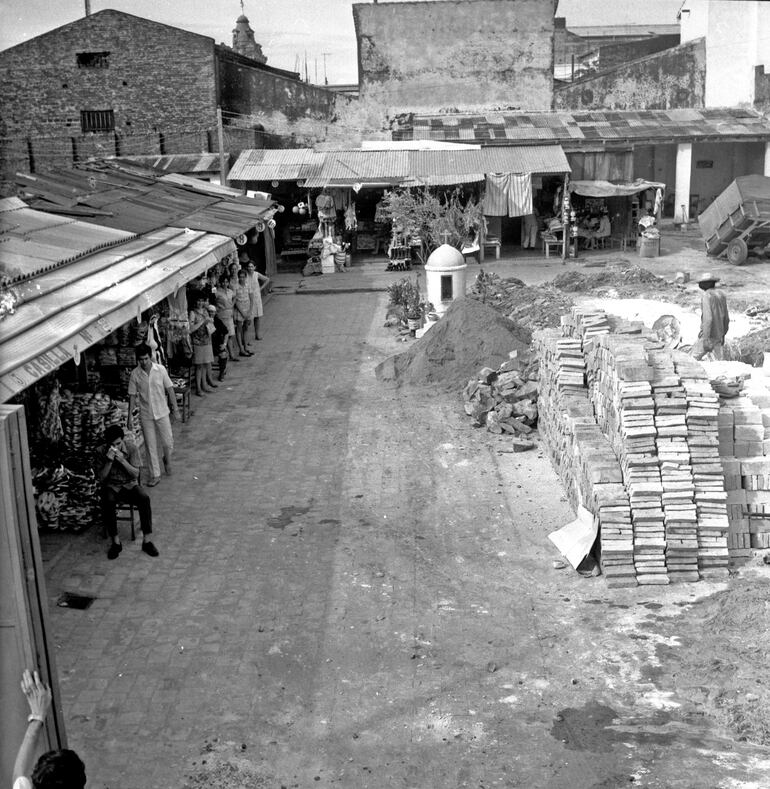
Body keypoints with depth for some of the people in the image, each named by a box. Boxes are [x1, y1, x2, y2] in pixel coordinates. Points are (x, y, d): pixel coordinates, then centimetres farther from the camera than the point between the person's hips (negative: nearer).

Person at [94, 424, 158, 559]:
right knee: (107, 502, -35)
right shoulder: (100, 451, -8)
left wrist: (122, 461, -25)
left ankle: (146, 541, -22)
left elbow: (135, 474, -10)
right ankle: (115, 542, -21)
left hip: (130, 485, 1)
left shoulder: (132, 448, -8)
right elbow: (101, 478, -8)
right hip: (111, 487, 0)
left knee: (145, 498, -31)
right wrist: (109, 462, -22)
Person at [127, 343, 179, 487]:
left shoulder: (160, 369, -10)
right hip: (145, 415, 0)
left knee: (167, 442, 6)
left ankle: (167, 460, 38)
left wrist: (175, 408, -3)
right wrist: (130, 416, -3)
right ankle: (155, 475, 17)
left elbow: (169, 389, -2)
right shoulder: (135, 374, -9)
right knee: (150, 446, 6)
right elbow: (132, 396, -2)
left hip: (162, 412, 0)